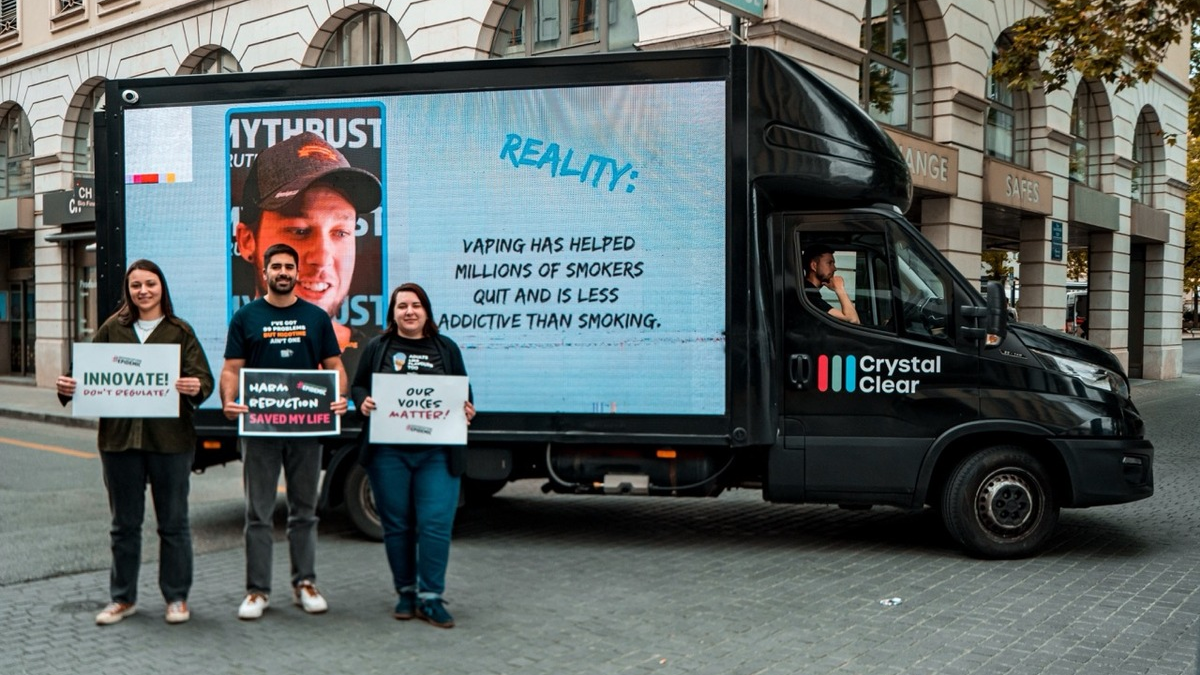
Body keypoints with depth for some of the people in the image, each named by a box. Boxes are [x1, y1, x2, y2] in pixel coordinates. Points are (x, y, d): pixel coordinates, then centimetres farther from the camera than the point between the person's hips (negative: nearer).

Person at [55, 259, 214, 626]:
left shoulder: (180, 331, 2)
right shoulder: (112, 329, 8)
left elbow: (203, 378, -5)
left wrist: (196, 388, -27)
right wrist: (69, 387, -11)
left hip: (170, 439, -2)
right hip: (119, 437, 2)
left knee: (173, 522, 6)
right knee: (124, 523, 12)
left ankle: (176, 598, 19)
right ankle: (122, 598, 25)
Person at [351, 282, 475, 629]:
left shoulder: (446, 349, 13)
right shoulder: (377, 348, 11)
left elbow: (463, 393, 15)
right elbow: (357, 386, 13)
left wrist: (467, 409, -5)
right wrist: (362, 401, -9)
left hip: (437, 453, 0)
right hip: (388, 452, 0)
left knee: (436, 524, -6)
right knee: (397, 524, 7)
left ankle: (430, 597, 4)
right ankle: (406, 592, 22)